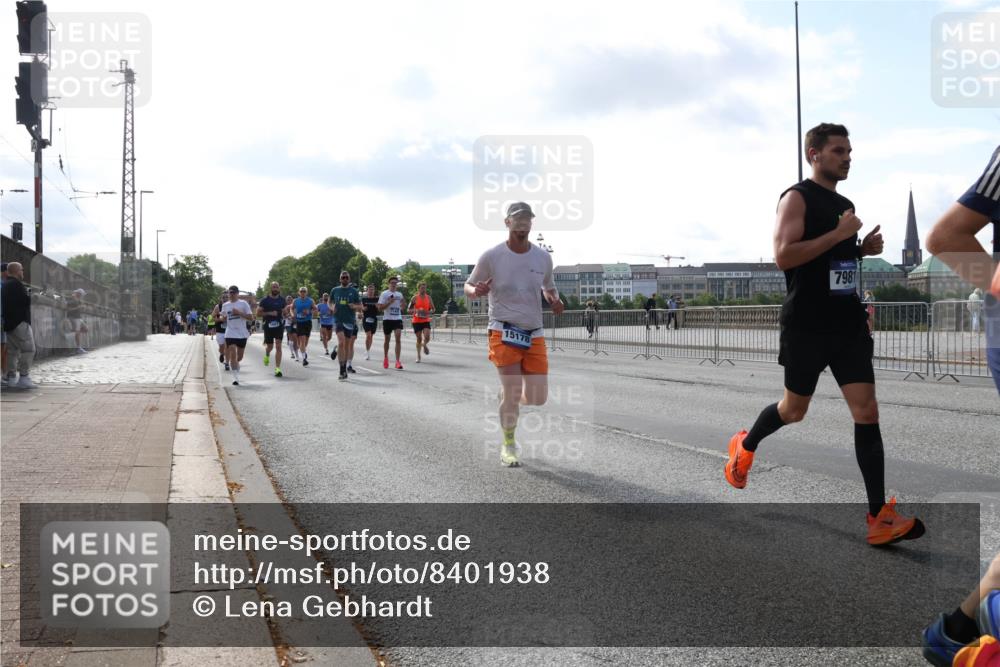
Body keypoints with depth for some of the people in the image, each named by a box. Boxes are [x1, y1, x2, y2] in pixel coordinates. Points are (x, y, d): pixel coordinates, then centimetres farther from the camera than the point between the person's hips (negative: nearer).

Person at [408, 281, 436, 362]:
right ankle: (418, 356, 15)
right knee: (419, 339, 1)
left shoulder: (428, 298, 5)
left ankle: (424, 345, 21)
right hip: (416, 321, -2)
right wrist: (415, 311, -19)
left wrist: (429, 312, -9)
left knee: (427, 337, -14)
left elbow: (433, 309, 14)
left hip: (426, 320, 2)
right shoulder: (415, 298, -3)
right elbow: (408, 310, 0)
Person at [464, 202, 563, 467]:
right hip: (503, 332, -4)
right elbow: (468, 286, 6)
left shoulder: (543, 257, 5)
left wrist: (555, 300, -3)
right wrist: (476, 291, -19)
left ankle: (508, 399, 35)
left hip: (535, 334, 4)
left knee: (538, 398, -1)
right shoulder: (491, 256, -4)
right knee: (512, 390, -11)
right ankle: (508, 445, 10)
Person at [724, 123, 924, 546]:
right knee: (794, 408, 10)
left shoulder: (845, 204, 16)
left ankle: (878, 518, -4)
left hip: (848, 322, 6)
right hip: (806, 325, -6)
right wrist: (838, 234, -21)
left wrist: (864, 249, 8)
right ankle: (744, 446, 42)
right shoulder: (797, 197, -8)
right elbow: (783, 256, -21)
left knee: (866, 410, -4)